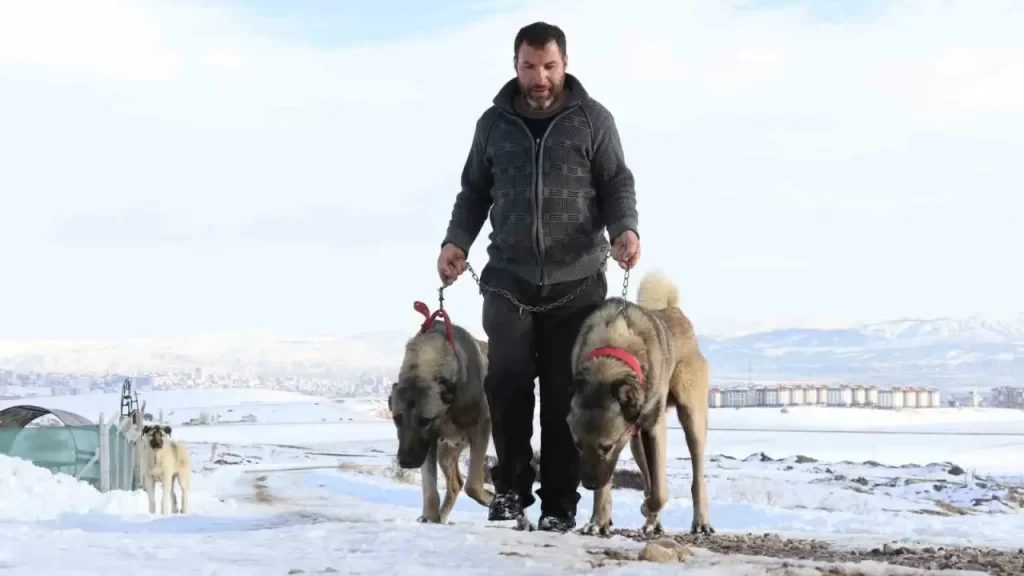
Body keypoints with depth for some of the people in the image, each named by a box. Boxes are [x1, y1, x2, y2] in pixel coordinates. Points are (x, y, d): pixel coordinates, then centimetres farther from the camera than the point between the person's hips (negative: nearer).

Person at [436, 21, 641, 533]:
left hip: (576, 282, -1)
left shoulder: (593, 119, 4)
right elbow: (474, 191, 15)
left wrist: (625, 229, -17)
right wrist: (457, 240, -2)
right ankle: (510, 488, 5)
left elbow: (616, 185, 3)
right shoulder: (494, 123, 10)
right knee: (507, 381, -12)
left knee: (565, 393, 0)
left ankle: (559, 506, 7)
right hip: (508, 279, 1)